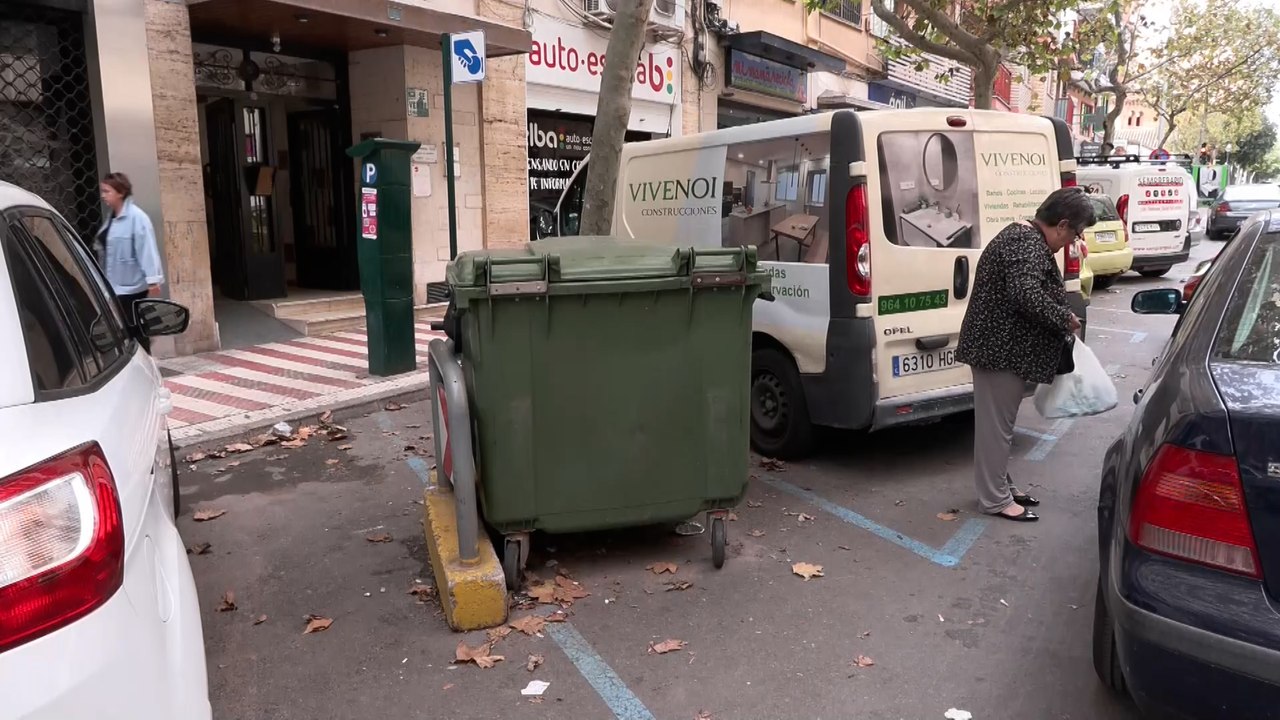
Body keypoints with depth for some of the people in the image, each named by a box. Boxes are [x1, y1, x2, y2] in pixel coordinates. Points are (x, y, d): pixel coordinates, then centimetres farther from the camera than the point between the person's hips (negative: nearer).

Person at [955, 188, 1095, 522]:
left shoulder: (1026, 237, 15)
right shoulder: (1028, 245, -19)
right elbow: (1028, 296, -30)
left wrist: (1060, 319, 10)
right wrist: (1065, 319, -16)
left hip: (1002, 345, 11)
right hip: (1000, 348, -11)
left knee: (999, 421, 17)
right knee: (996, 423, -2)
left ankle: (1000, 486, 28)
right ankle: (995, 499, 7)